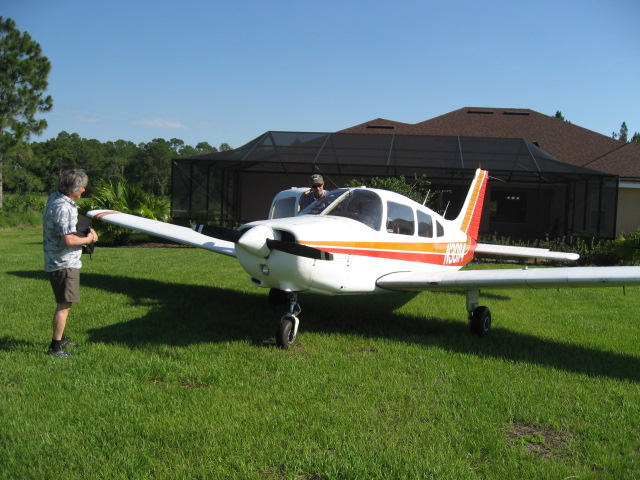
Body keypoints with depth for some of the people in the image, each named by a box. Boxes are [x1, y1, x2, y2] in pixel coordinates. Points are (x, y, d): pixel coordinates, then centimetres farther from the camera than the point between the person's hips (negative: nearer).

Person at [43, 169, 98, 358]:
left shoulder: (54, 198, 8)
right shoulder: (63, 208, -23)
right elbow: (68, 240, -26)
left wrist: (85, 230, 8)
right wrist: (88, 239, -10)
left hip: (56, 262, 10)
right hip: (64, 263, -10)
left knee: (64, 303, 22)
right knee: (64, 305, -5)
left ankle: (60, 337, 35)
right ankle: (55, 347, 0)